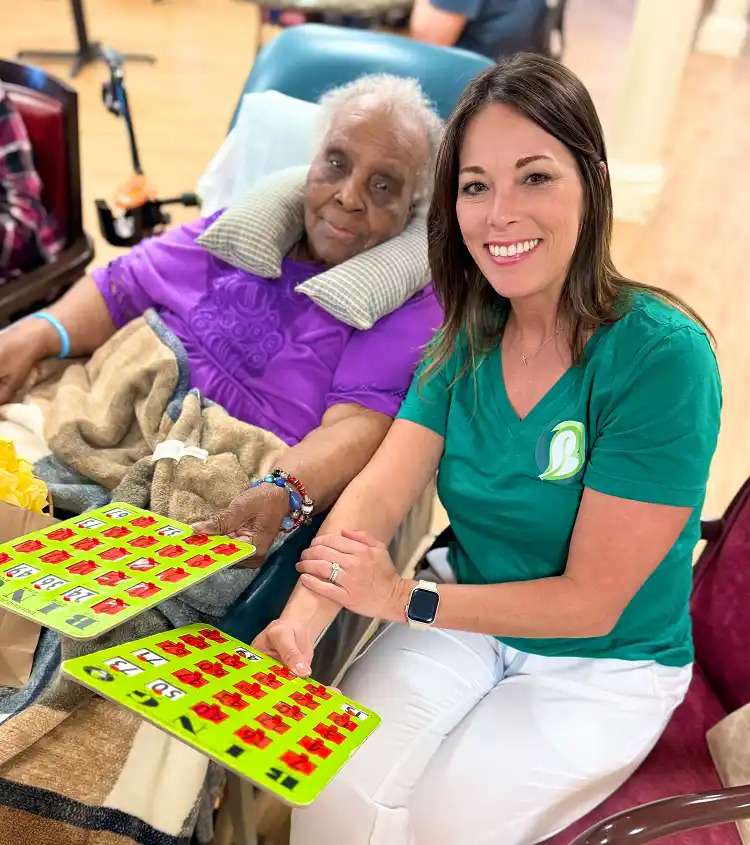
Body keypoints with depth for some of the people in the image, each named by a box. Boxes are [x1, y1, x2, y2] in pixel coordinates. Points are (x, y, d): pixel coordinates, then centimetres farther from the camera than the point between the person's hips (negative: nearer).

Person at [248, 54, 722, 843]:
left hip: (603, 668, -3)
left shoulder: (662, 356, -23)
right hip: (467, 623, 4)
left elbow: (590, 601, -21)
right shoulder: (468, 338, -5)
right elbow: (378, 493, -14)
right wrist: (301, 621, -31)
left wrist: (402, 598, -25)